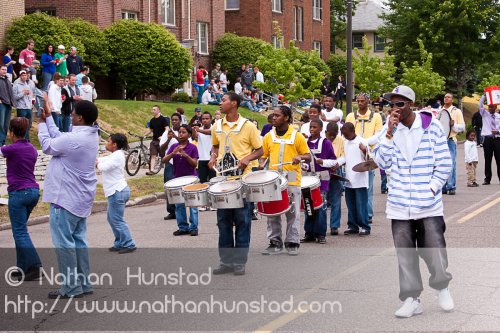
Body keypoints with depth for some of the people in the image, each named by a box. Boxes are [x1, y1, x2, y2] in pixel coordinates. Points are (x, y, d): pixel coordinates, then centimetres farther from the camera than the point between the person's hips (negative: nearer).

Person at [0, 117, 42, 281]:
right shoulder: (32, 149, 8)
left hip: (18, 192, -7)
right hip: (33, 191, 7)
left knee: (20, 232, -3)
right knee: (20, 230, 16)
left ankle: (34, 267, -10)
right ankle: (23, 267, 17)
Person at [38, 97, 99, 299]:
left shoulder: (74, 139, -24)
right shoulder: (91, 135, 4)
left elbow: (47, 146, -9)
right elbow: (59, 138, 10)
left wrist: (42, 122, 3)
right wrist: (48, 117, 13)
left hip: (66, 198, -9)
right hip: (81, 198, 9)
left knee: (64, 242, -3)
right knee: (78, 240, 14)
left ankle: (72, 288, -1)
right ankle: (84, 284, 18)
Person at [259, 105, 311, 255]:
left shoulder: (297, 136, 1)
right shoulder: (268, 136, 9)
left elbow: (308, 156, 4)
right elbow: (262, 155, 15)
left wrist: (300, 157, -17)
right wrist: (262, 163, -6)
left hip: (292, 181, -3)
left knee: (293, 213, 1)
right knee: (272, 213, 4)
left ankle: (292, 243, 9)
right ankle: (275, 243, 12)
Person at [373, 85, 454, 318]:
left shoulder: (431, 126, -4)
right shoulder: (391, 128, 4)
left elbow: (444, 164, 0)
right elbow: (382, 162, -4)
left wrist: (431, 189, -7)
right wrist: (390, 133, -11)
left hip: (429, 205, -2)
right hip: (399, 206, 3)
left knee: (436, 254, -3)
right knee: (405, 255, 5)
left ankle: (442, 287, 25)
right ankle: (411, 299, 15)